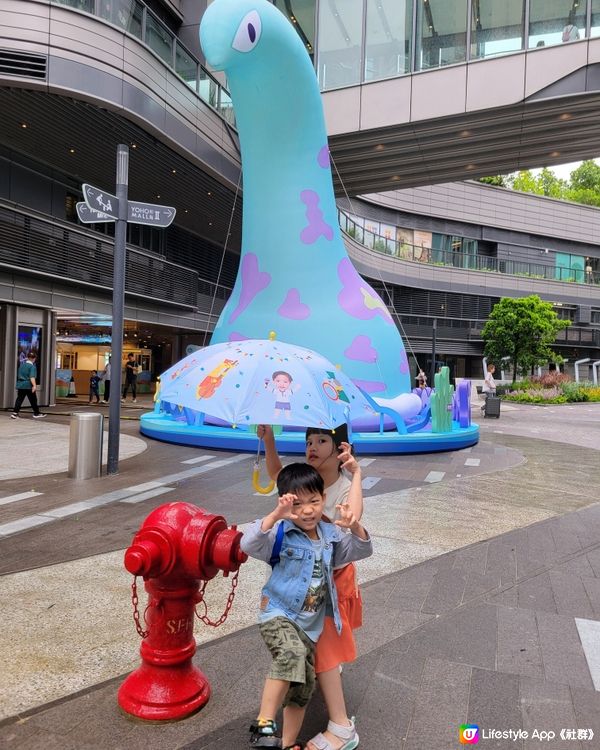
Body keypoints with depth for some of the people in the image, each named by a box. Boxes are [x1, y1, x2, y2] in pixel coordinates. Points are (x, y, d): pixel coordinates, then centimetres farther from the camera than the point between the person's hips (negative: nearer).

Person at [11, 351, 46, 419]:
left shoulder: (22, 364, 10)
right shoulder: (32, 366, -11)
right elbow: (32, 377, -23)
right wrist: (34, 385, -29)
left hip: (20, 385, 6)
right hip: (29, 386, -6)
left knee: (19, 399, 5)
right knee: (33, 400, 6)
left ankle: (15, 413, -5)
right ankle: (36, 413, 15)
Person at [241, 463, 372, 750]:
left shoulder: (330, 535, 2)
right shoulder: (281, 534, -15)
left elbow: (361, 551, 4)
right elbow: (249, 545, -29)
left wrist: (355, 527, -18)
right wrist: (275, 515, -44)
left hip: (309, 625, 6)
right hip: (278, 616, -6)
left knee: (303, 688, 14)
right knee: (292, 655, -35)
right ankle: (263, 725, -23)